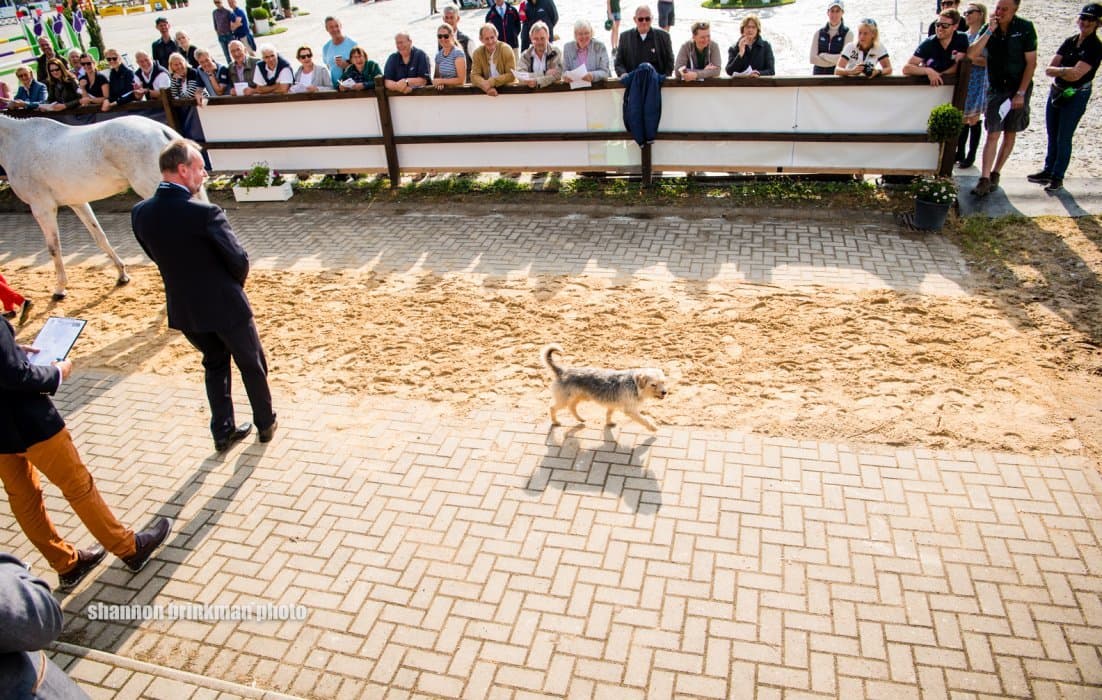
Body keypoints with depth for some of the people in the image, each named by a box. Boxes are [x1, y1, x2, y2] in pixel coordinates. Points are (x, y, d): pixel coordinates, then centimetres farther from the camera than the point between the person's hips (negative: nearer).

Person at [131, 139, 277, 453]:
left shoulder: (140, 213, -6)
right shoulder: (205, 213, -25)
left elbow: (157, 256, 7)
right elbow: (239, 259, -19)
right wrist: (234, 286, 3)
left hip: (184, 308, 6)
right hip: (225, 306, -5)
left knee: (214, 364, 25)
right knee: (252, 366, 17)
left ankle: (223, 432, 30)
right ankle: (266, 425, 32)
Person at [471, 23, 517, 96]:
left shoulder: (506, 49, -4)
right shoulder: (477, 53, 1)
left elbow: (511, 75, -9)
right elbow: (474, 76, -4)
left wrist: (492, 82, -22)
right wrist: (486, 87, -24)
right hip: (486, 91, 1)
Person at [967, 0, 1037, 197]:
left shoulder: (1025, 28, -8)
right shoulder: (988, 28, -3)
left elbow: (1031, 62, -8)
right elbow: (971, 55, -17)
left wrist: (1021, 92, -12)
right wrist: (989, 31, -23)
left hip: (1019, 88, 0)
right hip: (996, 88, 1)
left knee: (1010, 133, 7)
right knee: (993, 134, -7)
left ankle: (995, 174, 18)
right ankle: (985, 180, -10)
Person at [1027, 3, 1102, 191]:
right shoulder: (1070, 41, 6)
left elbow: (1076, 74, -22)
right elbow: (1048, 69, -1)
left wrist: (1057, 70, -11)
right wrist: (1066, 71, -15)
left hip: (1076, 96, -6)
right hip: (1055, 91, 6)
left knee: (1063, 138, 0)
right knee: (1052, 136, 14)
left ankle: (1057, 177, 10)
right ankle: (1048, 171, 26)